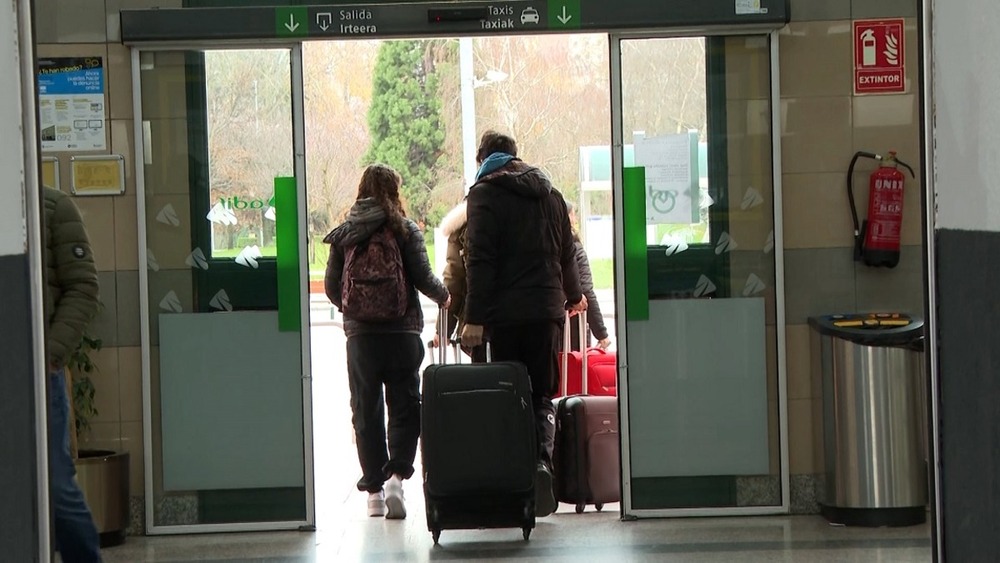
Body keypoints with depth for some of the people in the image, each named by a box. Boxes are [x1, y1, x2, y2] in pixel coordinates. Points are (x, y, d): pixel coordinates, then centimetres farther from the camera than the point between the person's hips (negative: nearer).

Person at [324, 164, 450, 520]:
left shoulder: (343, 233, 5)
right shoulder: (405, 229, -4)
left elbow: (332, 286, 6)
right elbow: (423, 278, -7)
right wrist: (444, 297, 13)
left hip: (359, 333, 2)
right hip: (401, 332, -2)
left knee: (366, 412, 9)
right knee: (404, 408, 5)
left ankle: (373, 490, 9)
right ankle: (396, 474, -14)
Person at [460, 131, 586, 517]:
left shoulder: (485, 194, -1)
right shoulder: (550, 193, 15)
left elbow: (480, 260, -11)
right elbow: (567, 254, 25)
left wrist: (474, 318, -12)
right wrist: (573, 295, 43)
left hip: (504, 312, -4)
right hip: (547, 311, 4)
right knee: (542, 395, 8)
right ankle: (542, 460, -16)